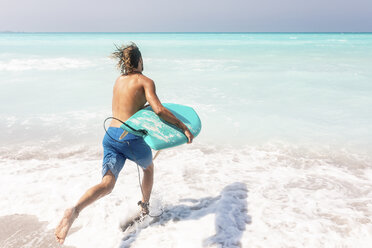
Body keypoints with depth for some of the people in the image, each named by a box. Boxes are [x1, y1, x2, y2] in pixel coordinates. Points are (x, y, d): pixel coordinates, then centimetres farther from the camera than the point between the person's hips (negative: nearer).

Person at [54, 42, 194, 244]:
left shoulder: (118, 80, 18)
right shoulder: (145, 81, -3)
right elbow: (159, 109, -16)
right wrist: (183, 127, -11)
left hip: (110, 136, 5)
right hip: (130, 138, -5)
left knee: (107, 184, -3)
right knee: (149, 168, 26)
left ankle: (74, 210, -29)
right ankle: (144, 206, 43)